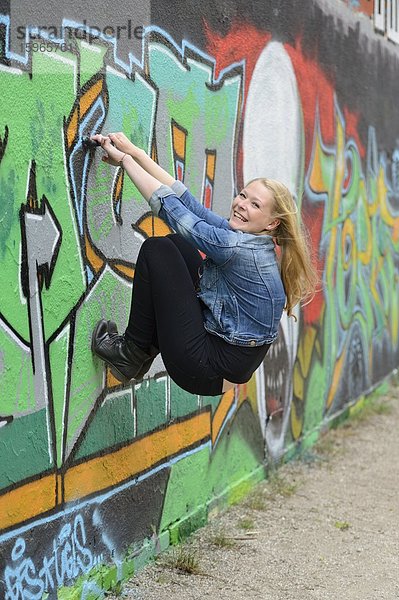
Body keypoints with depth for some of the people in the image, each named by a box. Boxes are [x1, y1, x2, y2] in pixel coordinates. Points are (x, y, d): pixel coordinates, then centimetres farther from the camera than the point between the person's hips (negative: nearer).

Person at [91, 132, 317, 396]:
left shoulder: (240, 248, -22)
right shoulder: (242, 235, 4)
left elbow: (168, 206, -18)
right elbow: (183, 198, 5)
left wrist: (124, 158, -8)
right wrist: (134, 151, 4)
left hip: (210, 373, -10)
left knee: (156, 249, -7)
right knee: (174, 243, 14)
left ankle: (133, 352, 3)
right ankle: (149, 346, 15)